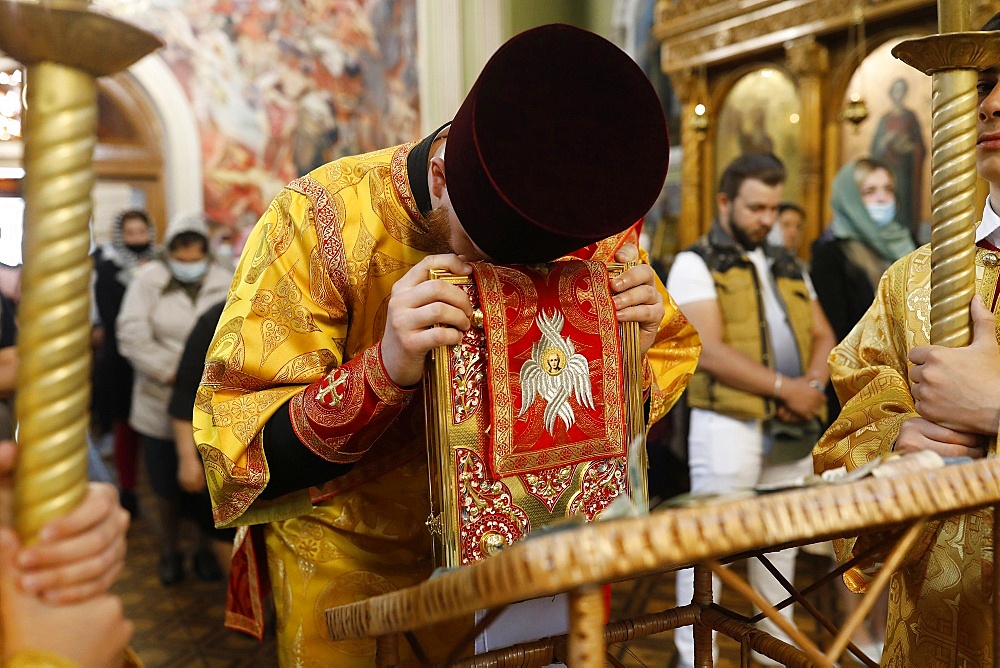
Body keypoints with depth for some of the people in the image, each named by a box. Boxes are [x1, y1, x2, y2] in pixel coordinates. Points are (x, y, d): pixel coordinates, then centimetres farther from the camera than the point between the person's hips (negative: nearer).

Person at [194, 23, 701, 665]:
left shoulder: (600, 228, -14)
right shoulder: (320, 222, -25)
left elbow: (668, 368, 0)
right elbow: (239, 464, -24)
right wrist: (386, 369, -40)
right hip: (354, 581, -3)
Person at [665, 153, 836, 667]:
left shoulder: (788, 266, 18)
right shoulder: (696, 264, -4)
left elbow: (822, 335, 14)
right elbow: (710, 352, -15)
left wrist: (813, 384, -7)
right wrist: (784, 386, -16)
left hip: (793, 428, 7)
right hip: (728, 425, -6)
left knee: (781, 542, 15)